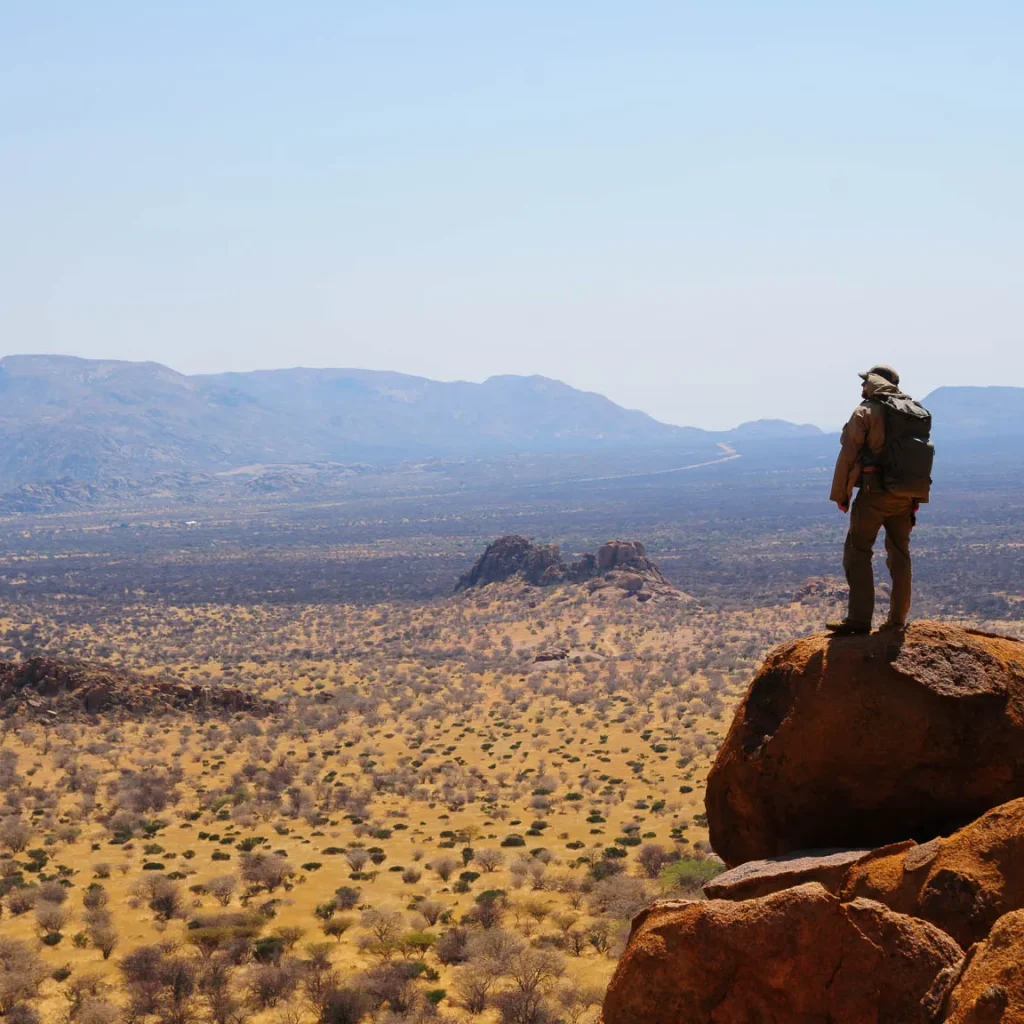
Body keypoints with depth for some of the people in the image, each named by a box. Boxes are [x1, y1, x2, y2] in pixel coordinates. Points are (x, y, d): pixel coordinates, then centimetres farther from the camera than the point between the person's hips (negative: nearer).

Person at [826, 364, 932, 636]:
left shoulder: (866, 412, -4)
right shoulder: (918, 414, 13)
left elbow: (847, 456, -7)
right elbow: (920, 458, 13)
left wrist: (840, 494, 2)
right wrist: (915, 501, 17)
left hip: (875, 493, -6)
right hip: (906, 497, 6)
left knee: (858, 553, -3)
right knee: (900, 555, 14)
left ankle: (859, 619, -10)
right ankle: (897, 619, 15)